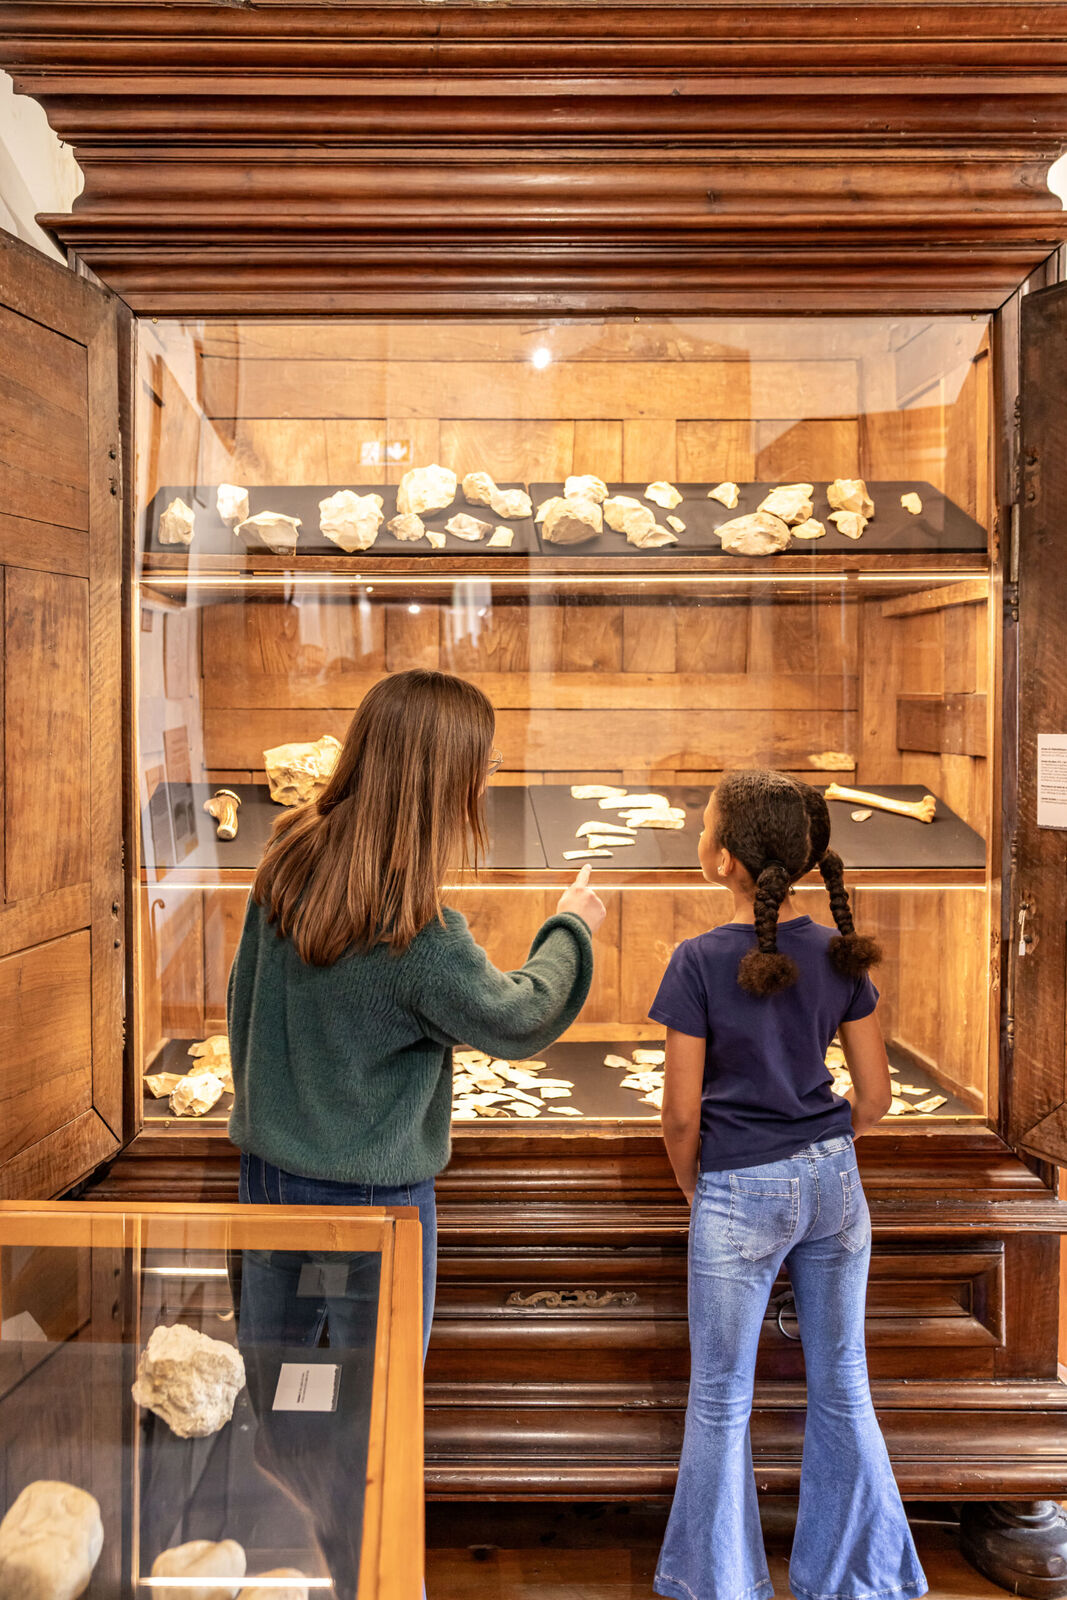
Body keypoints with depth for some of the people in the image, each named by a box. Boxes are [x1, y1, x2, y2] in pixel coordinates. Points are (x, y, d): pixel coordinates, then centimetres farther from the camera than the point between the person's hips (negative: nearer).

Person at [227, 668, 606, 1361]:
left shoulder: (286, 863, -7)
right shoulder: (422, 938, -27)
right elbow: (517, 1019, -9)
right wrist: (571, 927, 8)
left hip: (268, 1167, 7)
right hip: (368, 1194, -7)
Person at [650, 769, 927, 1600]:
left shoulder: (701, 962, -16)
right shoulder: (839, 954, -3)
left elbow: (682, 1111, -12)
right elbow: (874, 1095, 2)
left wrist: (694, 1188, 5)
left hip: (740, 1195, -4)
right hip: (835, 1185, 4)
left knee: (721, 1400, 14)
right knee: (842, 1387, 18)